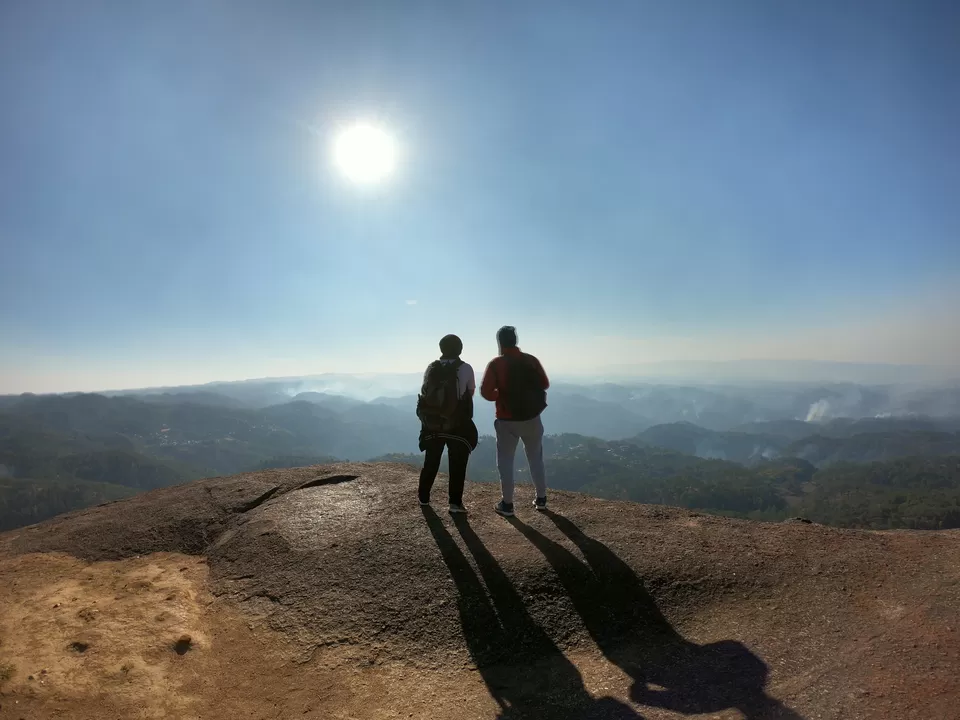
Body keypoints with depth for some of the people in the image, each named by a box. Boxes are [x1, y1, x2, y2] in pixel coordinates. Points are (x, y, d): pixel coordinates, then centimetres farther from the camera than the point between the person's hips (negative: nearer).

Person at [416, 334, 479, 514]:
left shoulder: (431, 368, 0)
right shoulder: (465, 368, -8)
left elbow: (425, 393, 6)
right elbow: (471, 392, 6)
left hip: (433, 423, 4)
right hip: (457, 424, -3)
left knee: (431, 461, 18)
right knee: (458, 464, 5)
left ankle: (423, 497, 29)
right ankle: (455, 502, 2)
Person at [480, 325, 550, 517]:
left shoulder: (495, 364, -9)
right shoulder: (531, 360, -2)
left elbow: (485, 392, -15)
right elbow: (544, 384, 3)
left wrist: (500, 395, 4)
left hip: (507, 420, -3)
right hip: (532, 418, 3)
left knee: (505, 461, 9)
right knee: (536, 458, 17)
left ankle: (507, 504, 13)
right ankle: (541, 499, 26)